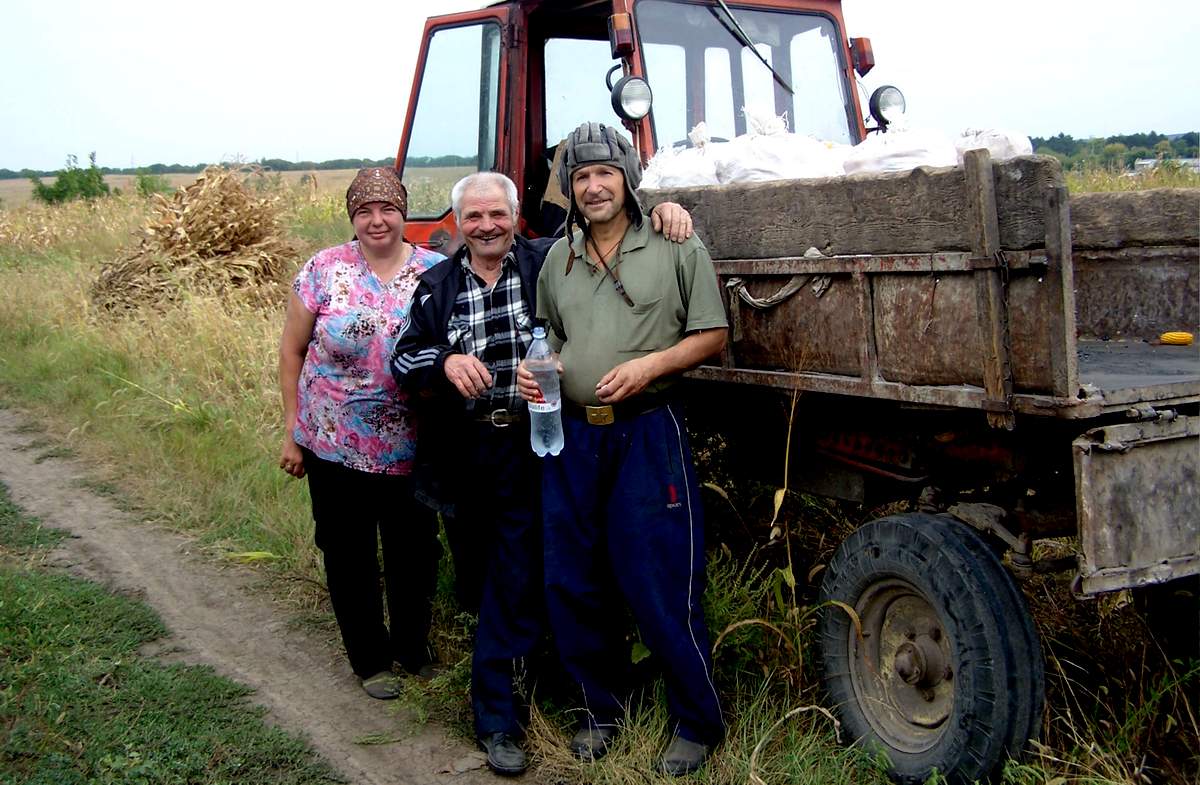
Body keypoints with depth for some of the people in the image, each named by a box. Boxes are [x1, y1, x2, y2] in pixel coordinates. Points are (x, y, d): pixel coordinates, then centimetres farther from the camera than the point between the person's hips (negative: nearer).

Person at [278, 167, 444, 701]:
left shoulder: (436, 272, -3)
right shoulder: (324, 270, -5)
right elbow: (292, 350, 2)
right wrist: (292, 432, 2)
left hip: (411, 450, 1)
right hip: (334, 447, 0)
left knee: (415, 552, 11)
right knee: (348, 556, 10)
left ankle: (412, 647, 34)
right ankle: (370, 660, 28)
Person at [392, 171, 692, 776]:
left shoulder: (547, 262, 0)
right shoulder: (437, 285, 7)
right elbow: (404, 358, 2)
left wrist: (662, 212, -14)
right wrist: (445, 361, -19)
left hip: (529, 449, -3)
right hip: (462, 452, 3)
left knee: (517, 584, -1)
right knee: (474, 579, 16)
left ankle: (498, 717, 12)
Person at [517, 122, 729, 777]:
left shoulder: (675, 248, -1)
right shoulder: (558, 258, 14)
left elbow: (712, 335, -1)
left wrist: (649, 364, -16)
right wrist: (532, 372, 1)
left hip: (647, 434, -5)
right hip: (571, 434, 5)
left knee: (659, 587, -4)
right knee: (572, 586, 10)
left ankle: (698, 724, 14)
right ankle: (602, 710, 29)